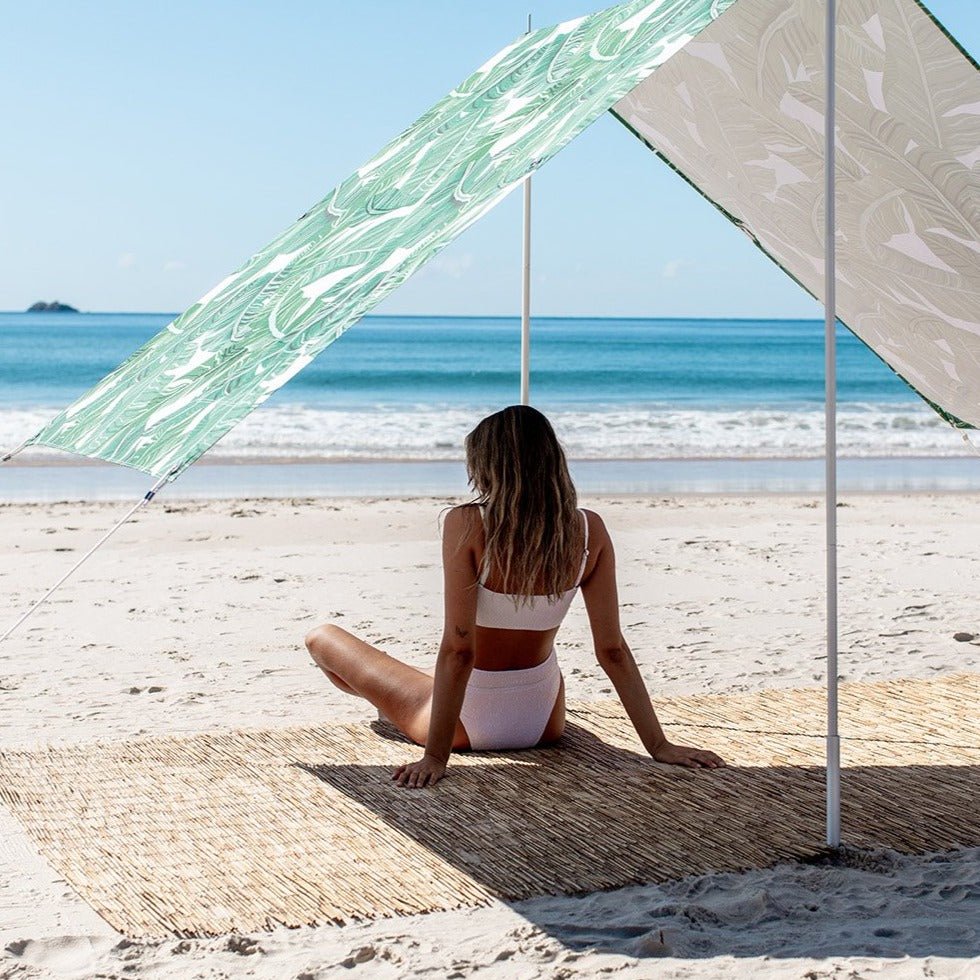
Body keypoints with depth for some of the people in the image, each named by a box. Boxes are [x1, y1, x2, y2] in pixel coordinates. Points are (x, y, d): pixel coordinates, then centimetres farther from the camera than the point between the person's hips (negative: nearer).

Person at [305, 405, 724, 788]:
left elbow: (458, 649, -24)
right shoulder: (590, 531, -10)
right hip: (544, 725, 5)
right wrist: (658, 745, -3)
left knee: (322, 638, 18)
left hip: (468, 724, -5)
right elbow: (612, 650, -10)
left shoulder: (466, 525, -21)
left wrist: (435, 757, -20)